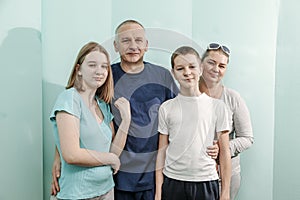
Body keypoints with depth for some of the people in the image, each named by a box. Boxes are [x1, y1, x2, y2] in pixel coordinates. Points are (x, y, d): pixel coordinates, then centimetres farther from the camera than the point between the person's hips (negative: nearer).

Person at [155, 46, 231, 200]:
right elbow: (162, 150, 4)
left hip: (206, 182, 0)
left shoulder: (217, 106, -1)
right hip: (172, 182, 1)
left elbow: (224, 153, 2)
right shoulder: (166, 108, 2)